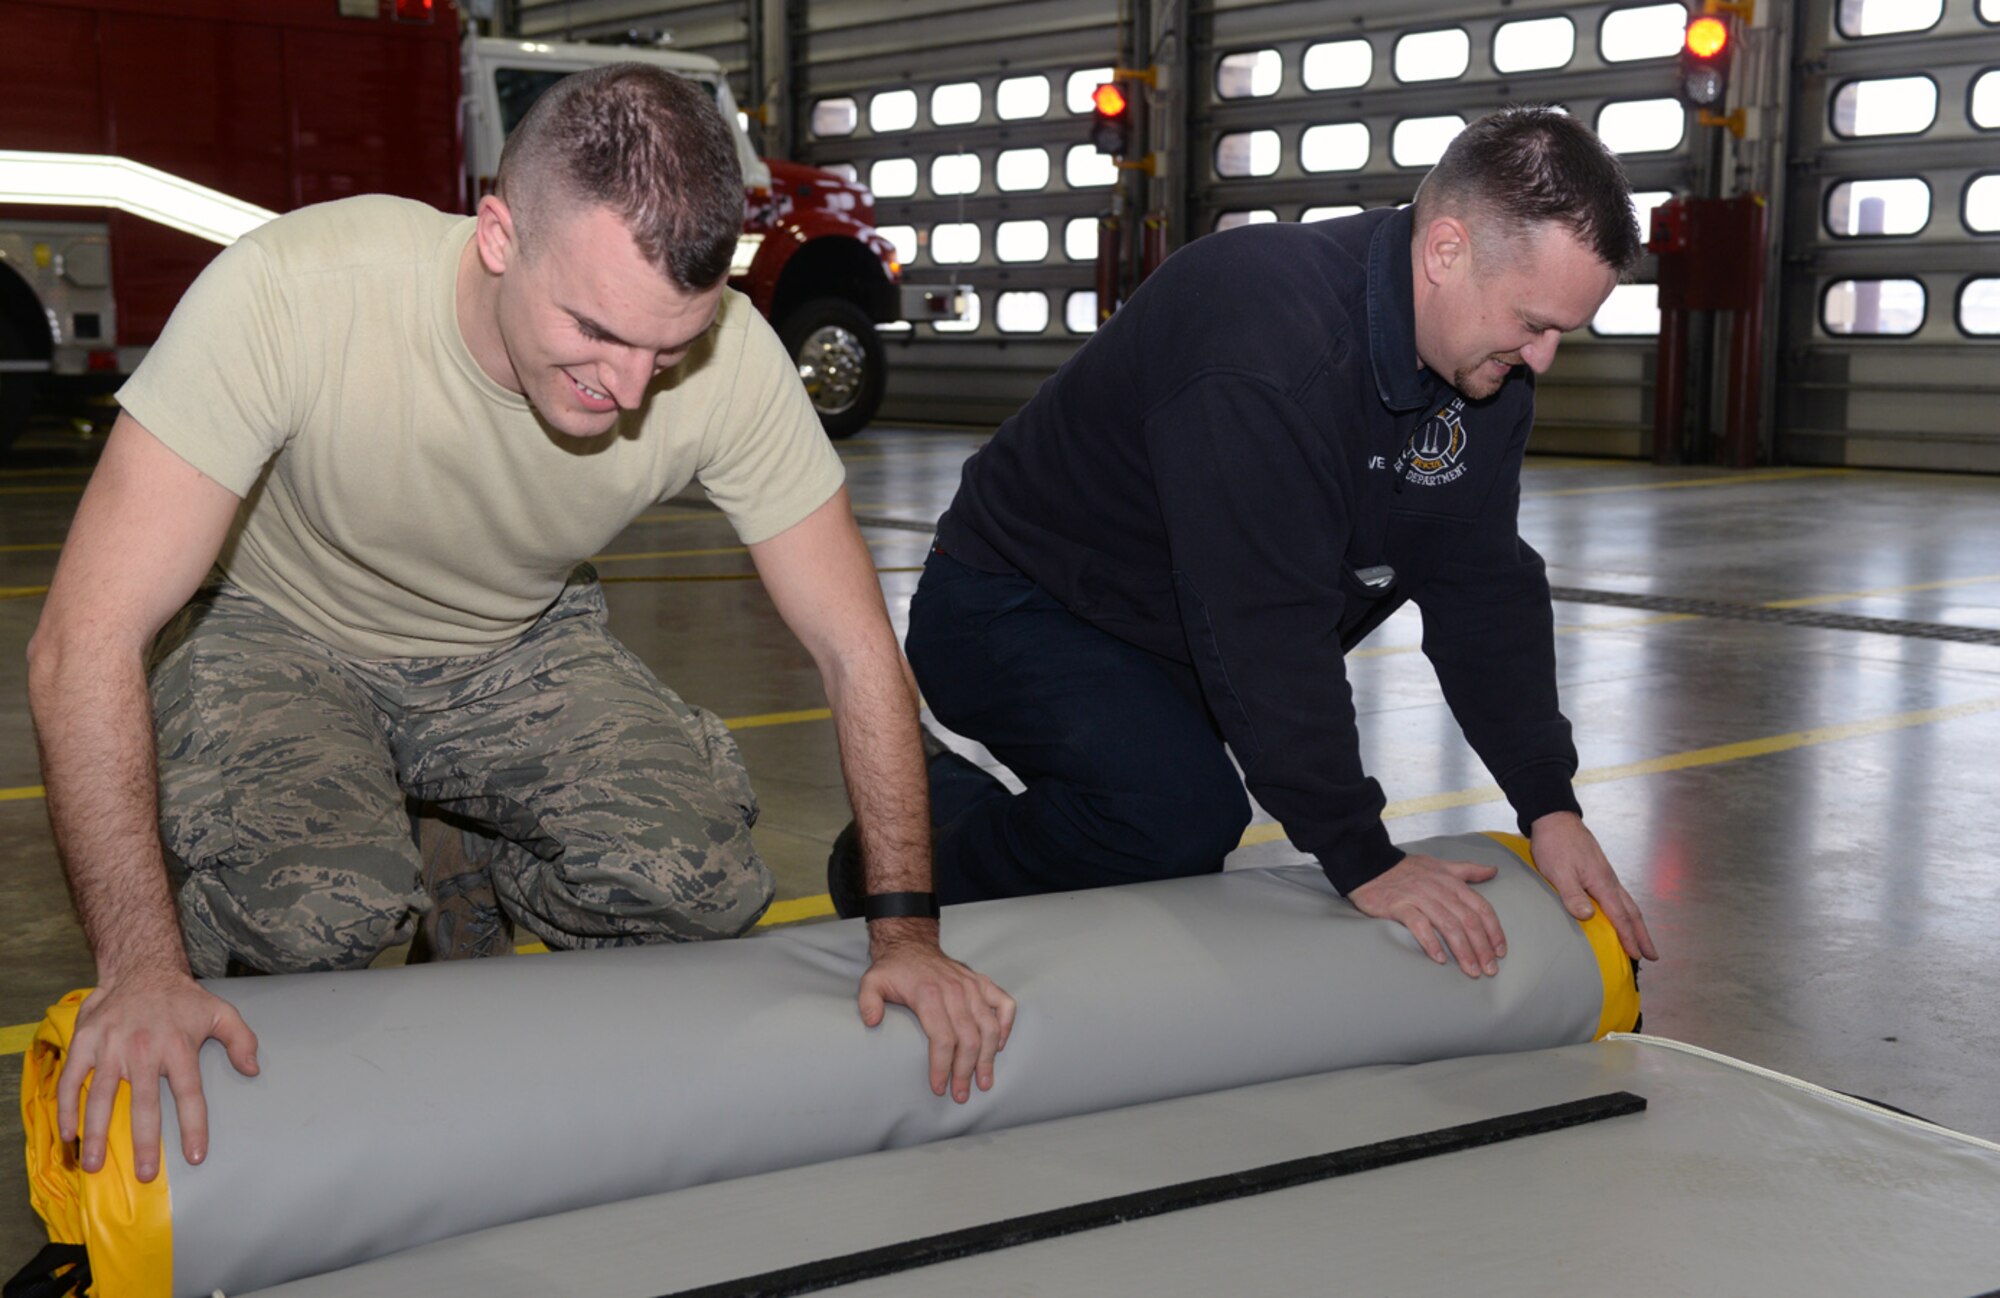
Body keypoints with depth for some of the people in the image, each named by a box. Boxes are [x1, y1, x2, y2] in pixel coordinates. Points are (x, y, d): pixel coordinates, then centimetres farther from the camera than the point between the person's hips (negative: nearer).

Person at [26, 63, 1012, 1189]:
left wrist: (907, 926, -19)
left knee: (696, 879, -22)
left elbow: (856, 648, -15)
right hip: (288, 642, -2)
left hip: (520, 651, 3)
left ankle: (483, 881, 11)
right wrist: (144, 970, -37)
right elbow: (88, 640, -33)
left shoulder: (729, 357, -27)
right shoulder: (294, 292, -35)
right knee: (325, 907, -31)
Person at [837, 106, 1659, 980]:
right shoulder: (1264, 345, -34)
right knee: (1183, 817, -30)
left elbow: (1485, 587, -1)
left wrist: (1550, 807, -8)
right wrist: (1364, 863, -30)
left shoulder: (1486, 354, -6)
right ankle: (918, 856, -7)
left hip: (1169, 646, 9)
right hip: (1014, 610, -8)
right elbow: (1264, 633, -34)